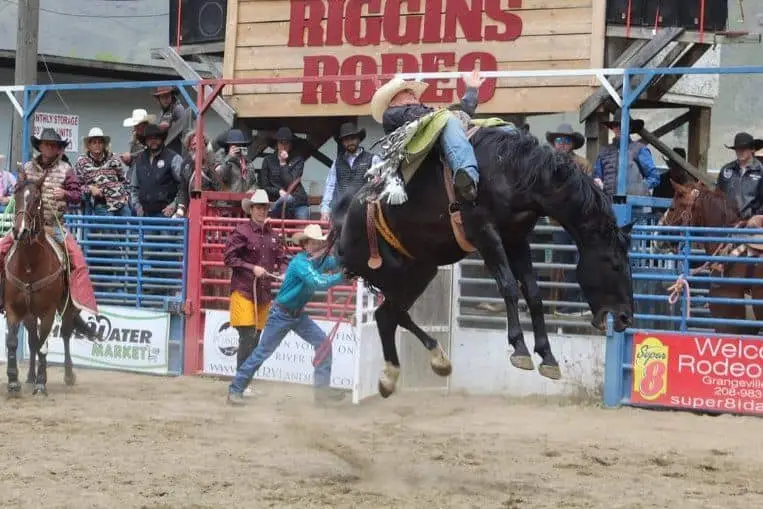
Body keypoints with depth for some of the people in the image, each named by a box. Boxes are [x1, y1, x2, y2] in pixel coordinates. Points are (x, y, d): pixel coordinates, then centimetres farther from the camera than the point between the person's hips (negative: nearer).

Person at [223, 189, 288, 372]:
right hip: (244, 291, -6)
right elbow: (229, 258, -8)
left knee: (255, 339, 9)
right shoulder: (241, 232, -6)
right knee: (247, 337, -12)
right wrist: (252, 268, -15)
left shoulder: (273, 235, 10)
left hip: (263, 293, 6)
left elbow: (282, 259, 15)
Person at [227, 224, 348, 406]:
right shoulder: (300, 263, -25)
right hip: (281, 314, -7)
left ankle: (322, 388, -1)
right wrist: (343, 277, -41)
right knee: (263, 352, -2)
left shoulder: (321, 261, 0)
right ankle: (235, 390, 7)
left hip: (298, 315, 8)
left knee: (322, 342, -4)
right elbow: (318, 283, -36)